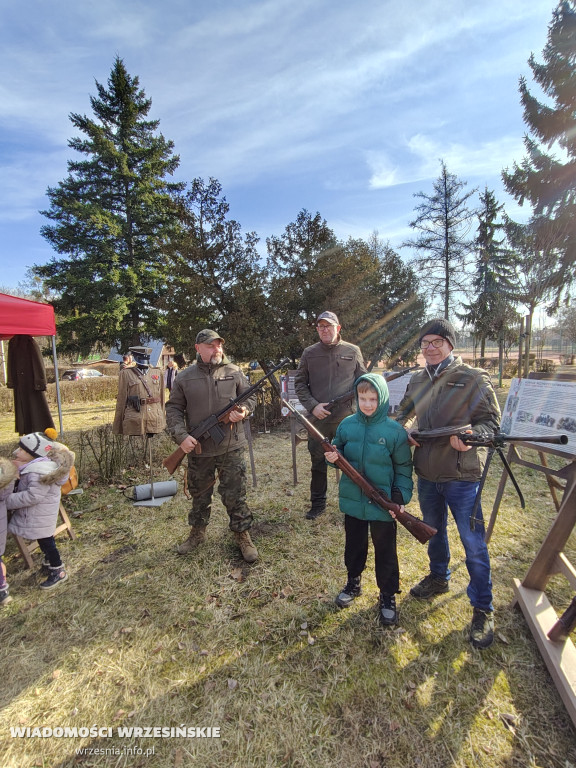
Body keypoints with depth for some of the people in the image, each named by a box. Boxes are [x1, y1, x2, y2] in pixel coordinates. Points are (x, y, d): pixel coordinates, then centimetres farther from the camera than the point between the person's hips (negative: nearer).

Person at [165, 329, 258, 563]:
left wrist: (243, 410, -14)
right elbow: (173, 409, 2)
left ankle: (242, 535, 26)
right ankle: (197, 532, 42)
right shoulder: (184, 378, 0)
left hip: (232, 448, -1)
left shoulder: (234, 372, 0)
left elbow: (250, 397, 8)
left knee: (235, 495, 6)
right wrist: (181, 436, -11)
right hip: (198, 448, 1)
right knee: (199, 494, 20)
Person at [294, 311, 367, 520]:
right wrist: (312, 405, -10)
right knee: (318, 463, 13)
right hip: (318, 419, 1)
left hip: (346, 419, 0)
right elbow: (299, 383, 4)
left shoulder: (353, 351, 2)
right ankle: (318, 504, 31)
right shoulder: (309, 353, 3)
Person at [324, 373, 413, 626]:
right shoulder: (347, 425, -5)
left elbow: (404, 468, -5)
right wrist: (333, 457, -15)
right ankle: (353, 581, 46)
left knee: (385, 551, 13)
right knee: (354, 545, 22)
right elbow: (339, 453, 7)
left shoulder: (394, 430, -12)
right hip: (352, 501, 3)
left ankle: (388, 596, 35)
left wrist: (401, 498, -12)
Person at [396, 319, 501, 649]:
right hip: (427, 473, 6)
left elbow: (492, 420, -10)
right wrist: (402, 430, -3)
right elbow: (404, 413, 18)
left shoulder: (474, 379, -11)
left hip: (462, 475, -5)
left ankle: (483, 610, 23)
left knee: (473, 543, 3)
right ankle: (438, 578, 47)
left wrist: (471, 435, -29)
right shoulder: (418, 380, 5)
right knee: (434, 530, 23)